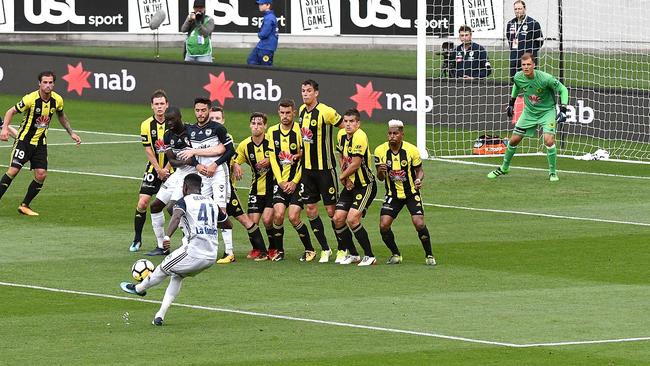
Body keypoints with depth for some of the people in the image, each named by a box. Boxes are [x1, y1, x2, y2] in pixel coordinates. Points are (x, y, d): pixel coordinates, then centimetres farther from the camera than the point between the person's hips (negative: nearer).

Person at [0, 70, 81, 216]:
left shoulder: (57, 100, -4)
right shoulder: (31, 99, -19)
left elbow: (61, 115, 18)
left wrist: (71, 133, 15)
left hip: (40, 143, 5)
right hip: (24, 140, -5)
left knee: (41, 175, -4)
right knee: (13, 170, -16)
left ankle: (24, 206, 11)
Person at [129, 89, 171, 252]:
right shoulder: (146, 125, -2)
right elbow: (148, 150, -3)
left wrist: (165, 169, -12)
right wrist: (158, 170, -11)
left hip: (171, 169, -1)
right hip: (153, 169, 1)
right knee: (142, 203, -7)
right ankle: (137, 240, 7)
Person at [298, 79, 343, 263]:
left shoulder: (325, 112, -14)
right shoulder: (302, 110, 8)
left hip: (325, 168, -7)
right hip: (307, 168, 7)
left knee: (332, 210, -3)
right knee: (310, 210, 5)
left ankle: (342, 249, 9)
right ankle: (325, 249, 16)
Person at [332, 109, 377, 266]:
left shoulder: (359, 136, -21)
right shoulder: (341, 135, 5)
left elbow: (356, 164, -23)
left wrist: (342, 176, -6)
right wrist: (346, 178, 4)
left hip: (365, 185, -8)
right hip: (350, 185, 8)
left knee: (352, 219, -19)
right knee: (338, 219, 2)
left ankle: (369, 256, -8)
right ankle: (352, 254, 19)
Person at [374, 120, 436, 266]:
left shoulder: (411, 150, -15)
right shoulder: (380, 151, -9)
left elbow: (419, 170, -2)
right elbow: (380, 178, -2)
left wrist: (419, 180, -24)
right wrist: (380, 172, -26)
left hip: (411, 193, -2)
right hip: (393, 194, 2)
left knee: (419, 223, -17)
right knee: (384, 225, -12)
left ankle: (429, 255, 4)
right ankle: (395, 254, 12)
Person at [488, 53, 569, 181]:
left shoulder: (545, 78, -28)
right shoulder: (518, 77, -13)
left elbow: (563, 89, -16)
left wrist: (563, 110, -23)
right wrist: (511, 102, 18)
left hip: (547, 111, -4)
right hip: (529, 112, 4)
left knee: (548, 140, -22)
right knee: (514, 140, 6)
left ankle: (552, 172, -3)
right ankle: (504, 168, 29)